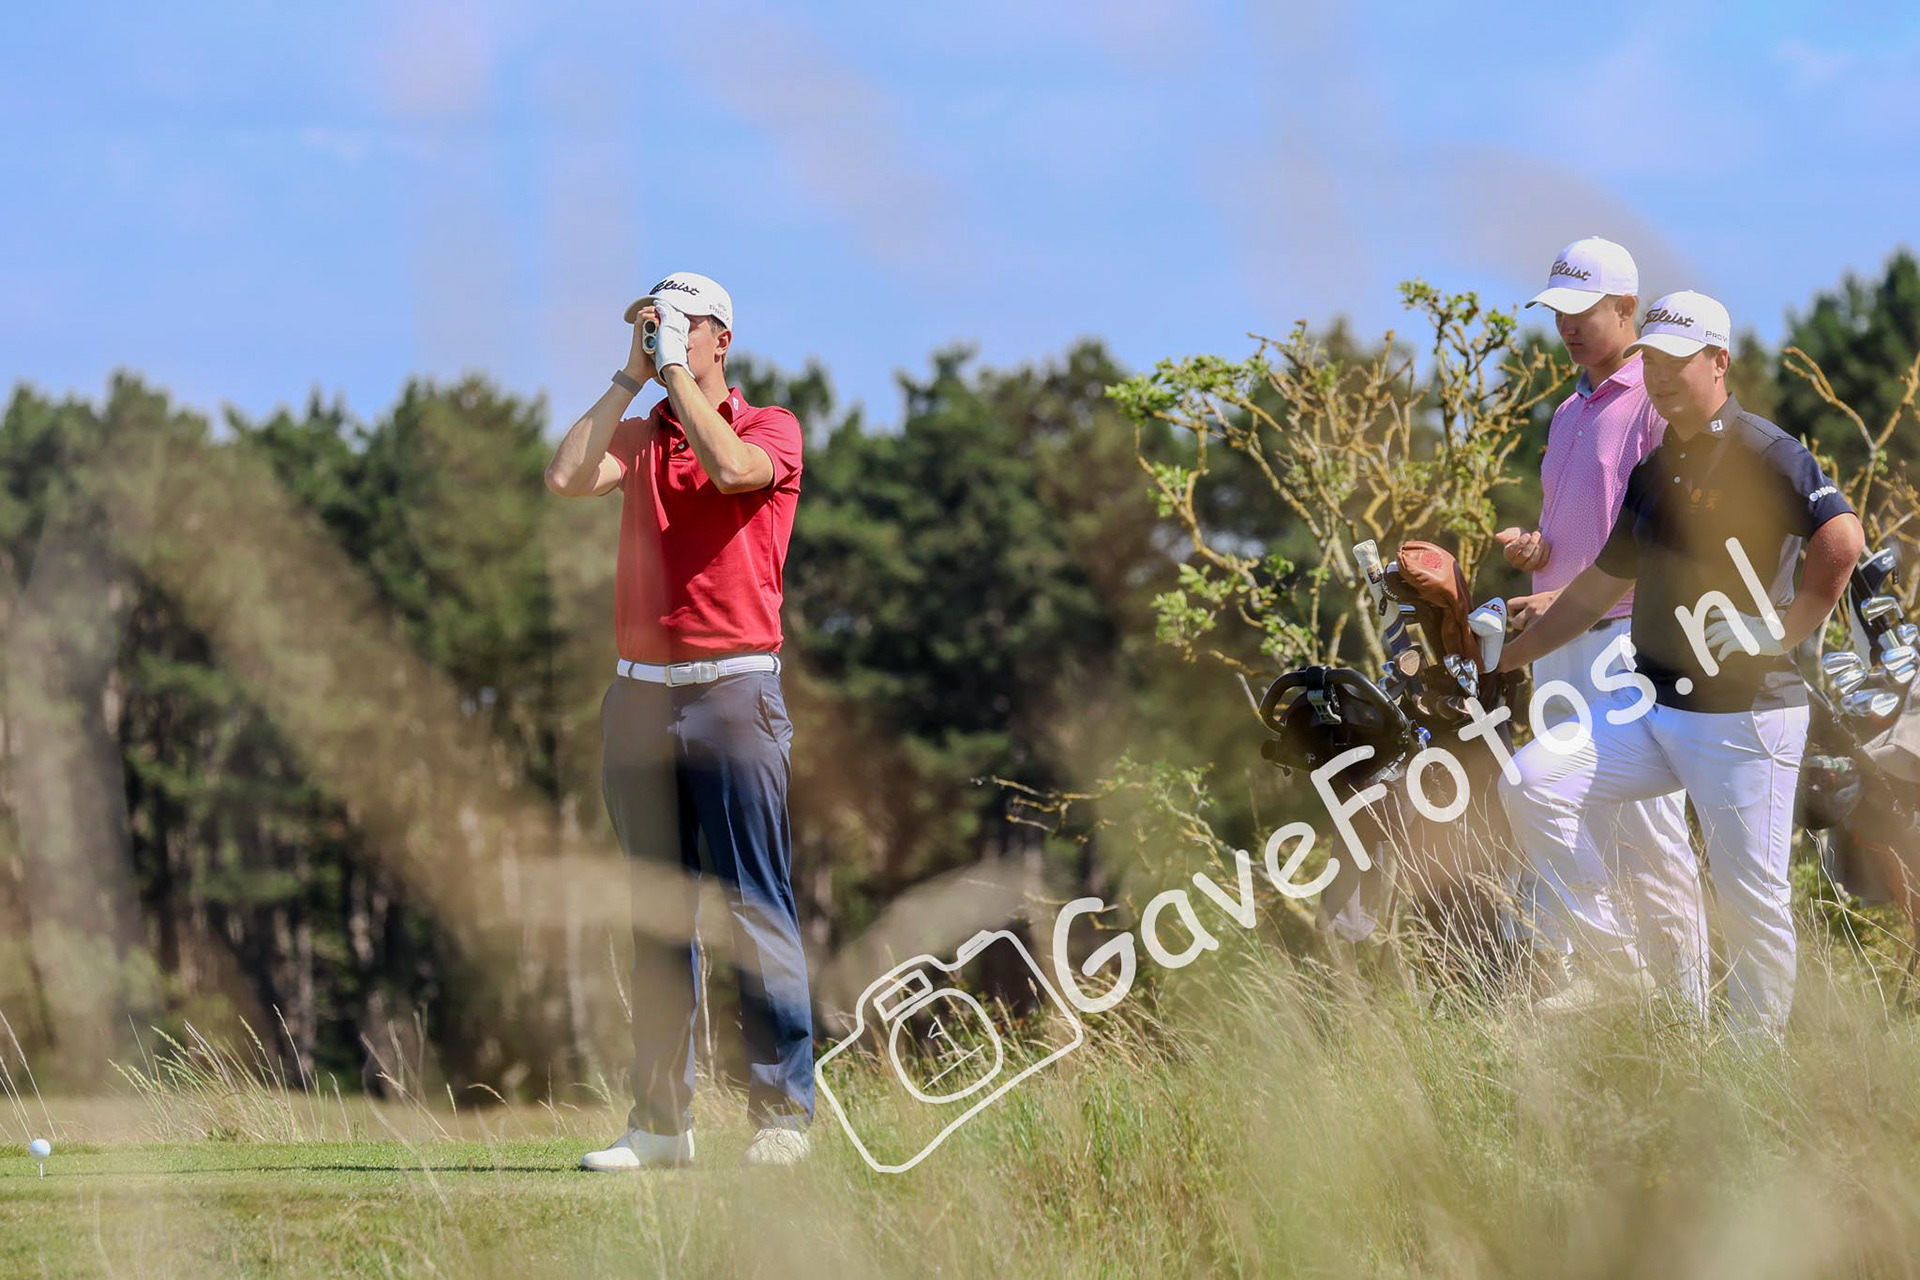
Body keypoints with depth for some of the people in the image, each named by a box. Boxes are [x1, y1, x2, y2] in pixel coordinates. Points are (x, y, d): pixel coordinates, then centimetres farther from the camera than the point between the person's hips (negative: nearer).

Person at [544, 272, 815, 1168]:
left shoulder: (771, 429, 4)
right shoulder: (638, 436, 16)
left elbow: (732, 468, -18)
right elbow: (566, 478, -3)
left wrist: (677, 371, -8)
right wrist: (630, 378, 2)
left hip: (733, 689, -5)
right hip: (641, 690, 5)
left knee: (757, 907, -8)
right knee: (657, 911, 5)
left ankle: (782, 1114, -7)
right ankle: (661, 1120, 7)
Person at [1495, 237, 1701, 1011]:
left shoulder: (1658, 403, -8)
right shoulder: (1569, 413, 20)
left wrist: (1569, 595, -19)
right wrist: (1534, 551, 6)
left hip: (1628, 636, -9)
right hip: (1557, 647, 9)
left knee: (1644, 832, -9)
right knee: (1568, 828, 7)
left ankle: (1684, 1003, -4)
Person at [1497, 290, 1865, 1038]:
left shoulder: (1764, 454, -9)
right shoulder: (1652, 472, 15)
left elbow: (1842, 541, -23)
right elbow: (1601, 586, 24)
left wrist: (1784, 630, -17)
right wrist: (1502, 659, 24)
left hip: (1747, 714, -7)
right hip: (1655, 707, 7)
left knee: (1751, 893, -5)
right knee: (1532, 783, -8)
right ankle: (1610, 971, -1)